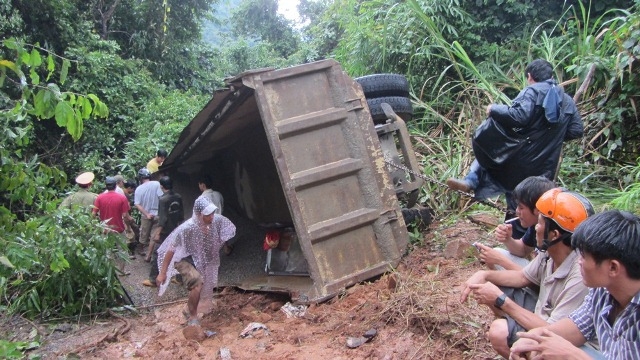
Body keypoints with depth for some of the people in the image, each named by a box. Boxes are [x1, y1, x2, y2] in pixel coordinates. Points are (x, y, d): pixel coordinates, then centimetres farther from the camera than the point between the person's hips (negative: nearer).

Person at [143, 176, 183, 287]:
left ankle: (153, 280, 5)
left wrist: (157, 233, -16)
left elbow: (162, 219, -20)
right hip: (175, 231, 7)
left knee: (156, 255, 1)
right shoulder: (178, 197, 2)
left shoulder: (163, 199, -18)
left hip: (165, 232, -7)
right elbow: (181, 215, 9)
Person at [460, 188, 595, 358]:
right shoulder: (549, 253, -9)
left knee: (499, 332, -30)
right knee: (487, 284, 3)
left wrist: (501, 300, -26)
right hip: (542, 313, 8)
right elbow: (524, 277, 9)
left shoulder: (580, 277, -33)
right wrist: (484, 275, -7)